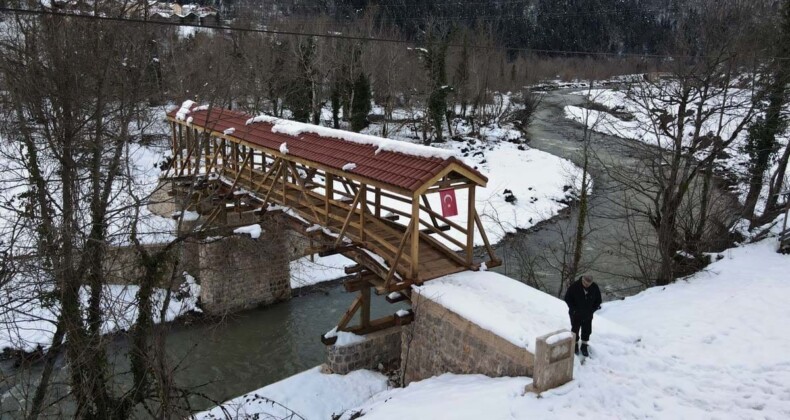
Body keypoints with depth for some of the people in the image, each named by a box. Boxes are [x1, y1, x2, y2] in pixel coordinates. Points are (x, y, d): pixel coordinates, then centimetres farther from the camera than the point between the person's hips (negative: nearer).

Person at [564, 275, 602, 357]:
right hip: (575, 314, -2)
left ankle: (584, 346, 32)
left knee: (587, 331, 13)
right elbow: (567, 298, -11)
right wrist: (574, 309, -15)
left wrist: (592, 309, -9)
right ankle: (575, 346, 32)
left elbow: (598, 301, 1)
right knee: (575, 330, 12)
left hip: (588, 315, 2)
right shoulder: (574, 286, -22)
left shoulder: (595, 288, -14)